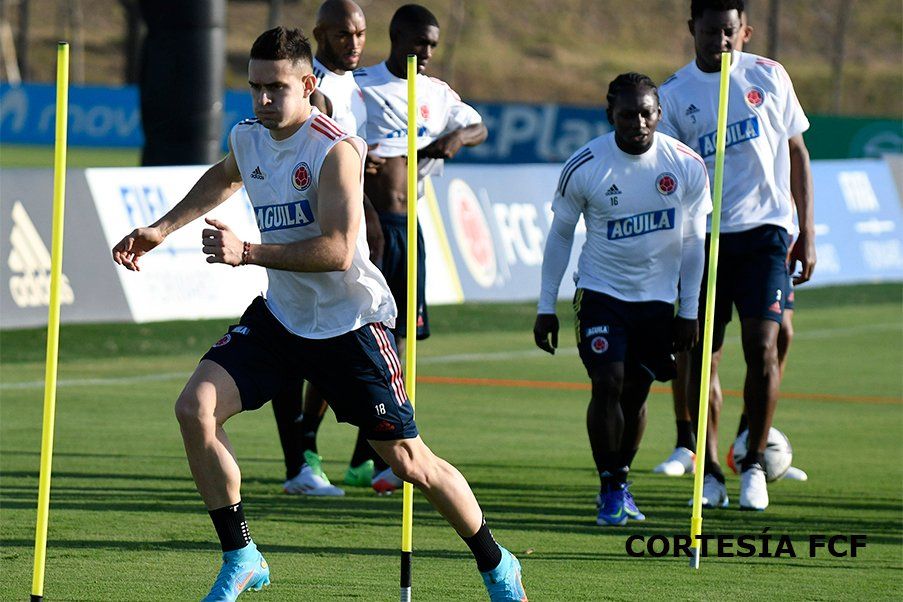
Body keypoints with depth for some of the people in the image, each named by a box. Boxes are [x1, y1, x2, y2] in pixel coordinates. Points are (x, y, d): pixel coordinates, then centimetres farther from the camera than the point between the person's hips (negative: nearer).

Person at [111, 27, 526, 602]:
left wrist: (247, 253, -32)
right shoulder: (247, 139, 2)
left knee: (409, 462, -1)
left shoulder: (334, 150, -20)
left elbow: (336, 251, -28)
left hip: (352, 322, -6)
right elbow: (224, 177, 29)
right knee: (195, 409, -12)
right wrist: (162, 229, 23)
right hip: (281, 314, 6)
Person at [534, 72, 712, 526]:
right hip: (600, 291, -2)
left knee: (636, 392, 7)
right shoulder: (583, 167, -13)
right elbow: (560, 235, -1)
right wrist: (546, 307, -1)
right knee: (608, 383, -16)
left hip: (658, 297, 2)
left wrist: (689, 311, 2)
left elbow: (692, 241, 2)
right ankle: (609, 489, -4)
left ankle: (621, 479, 28)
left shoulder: (687, 166, -9)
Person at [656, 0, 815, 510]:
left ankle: (755, 464, 4)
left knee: (762, 348, -10)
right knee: (702, 353, 1)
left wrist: (807, 232, 7)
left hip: (765, 230, -1)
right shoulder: (674, 94, 2)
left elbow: (797, 153, 11)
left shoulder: (769, 77, 5)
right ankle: (710, 471, 12)